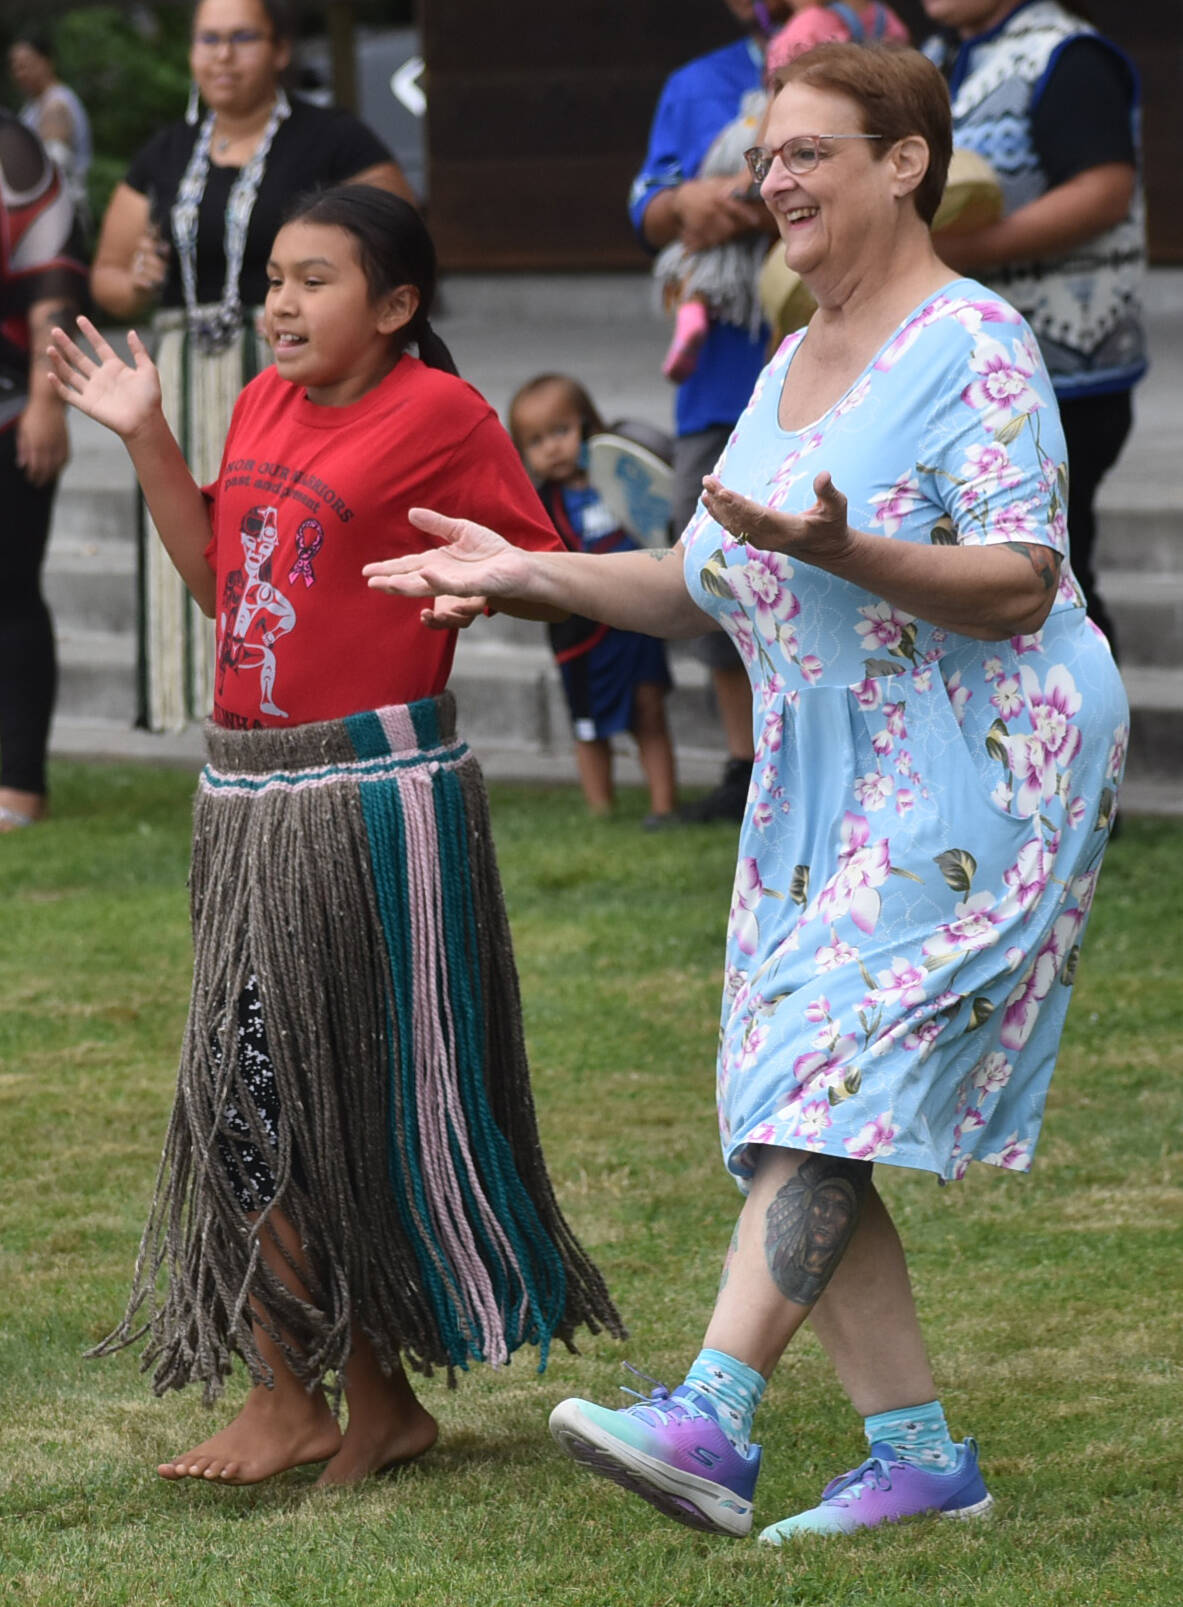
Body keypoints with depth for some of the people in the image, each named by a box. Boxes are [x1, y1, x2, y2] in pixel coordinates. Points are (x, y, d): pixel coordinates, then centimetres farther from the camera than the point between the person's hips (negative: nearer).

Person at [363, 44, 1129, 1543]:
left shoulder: (974, 346, -10)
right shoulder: (791, 367, 17)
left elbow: (1020, 587, -19)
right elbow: (711, 587, 22)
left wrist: (842, 552, -33)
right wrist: (529, 570, 13)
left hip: (974, 774, -9)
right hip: (822, 780, 9)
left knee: (828, 1075, -20)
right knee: (792, 1114, 2)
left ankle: (713, 1418, -29)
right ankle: (919, 1449, 7)